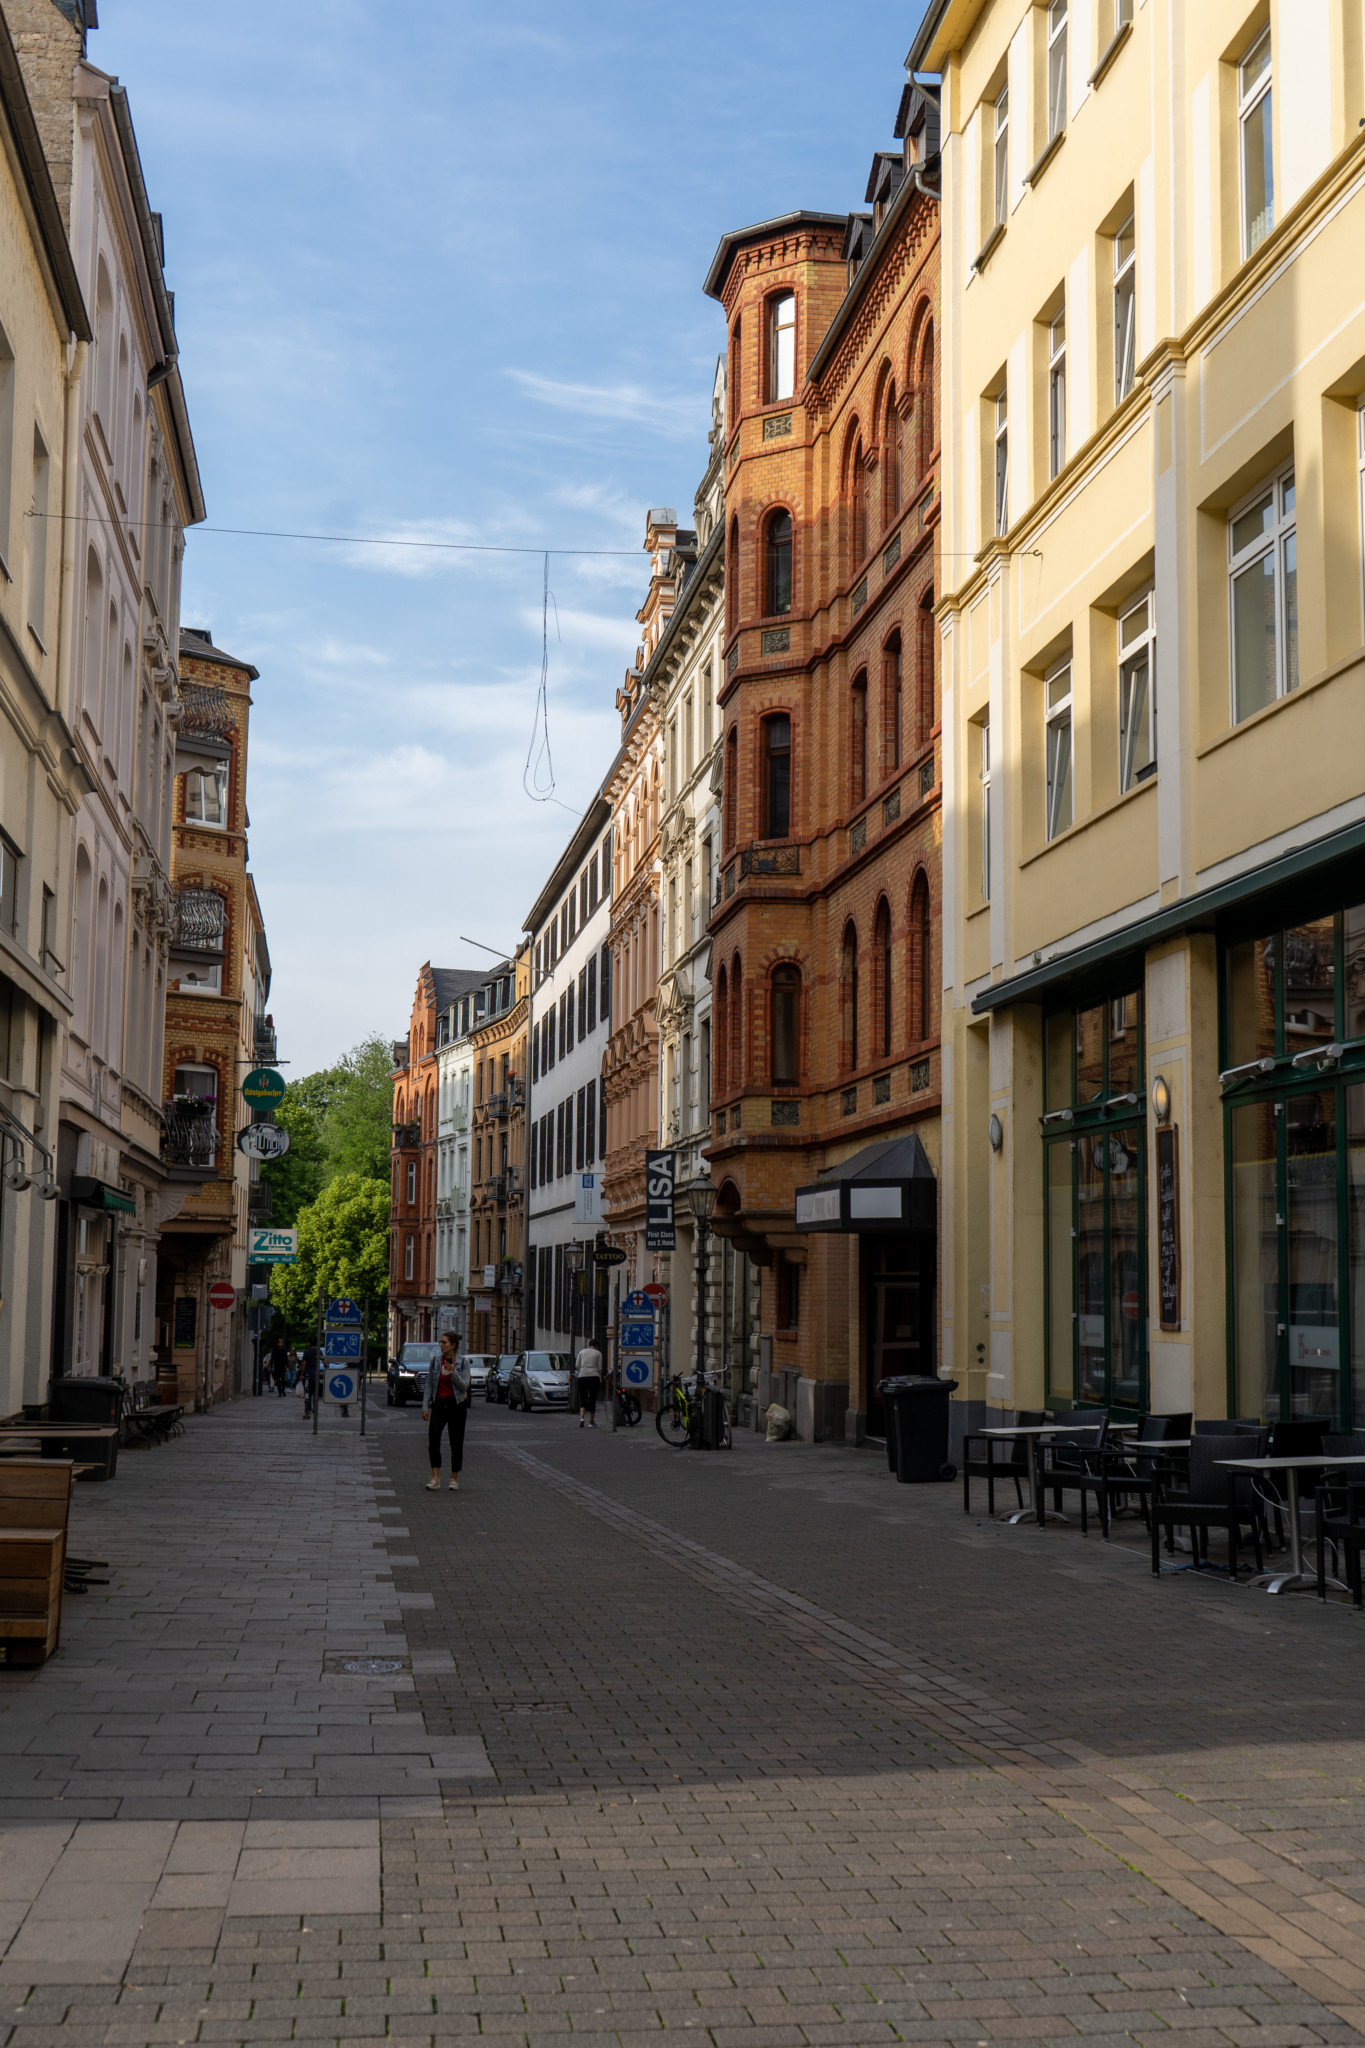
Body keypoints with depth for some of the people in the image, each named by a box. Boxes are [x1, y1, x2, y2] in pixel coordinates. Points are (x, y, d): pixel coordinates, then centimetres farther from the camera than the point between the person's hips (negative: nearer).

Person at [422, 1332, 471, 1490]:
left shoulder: (463, 1363, -1)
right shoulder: (435, 1361, 6)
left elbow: (464, 1386, -9)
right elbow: (429, 1385, 9)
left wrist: (453, 1372, -22)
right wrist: (425, 1407, 3)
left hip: (457, 1405, -1)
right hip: (439, 1404, 1)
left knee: (456, 1443, 3)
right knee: (433, 1438, -18)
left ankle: (454, 1479, 16)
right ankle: (435, 1478, -18)